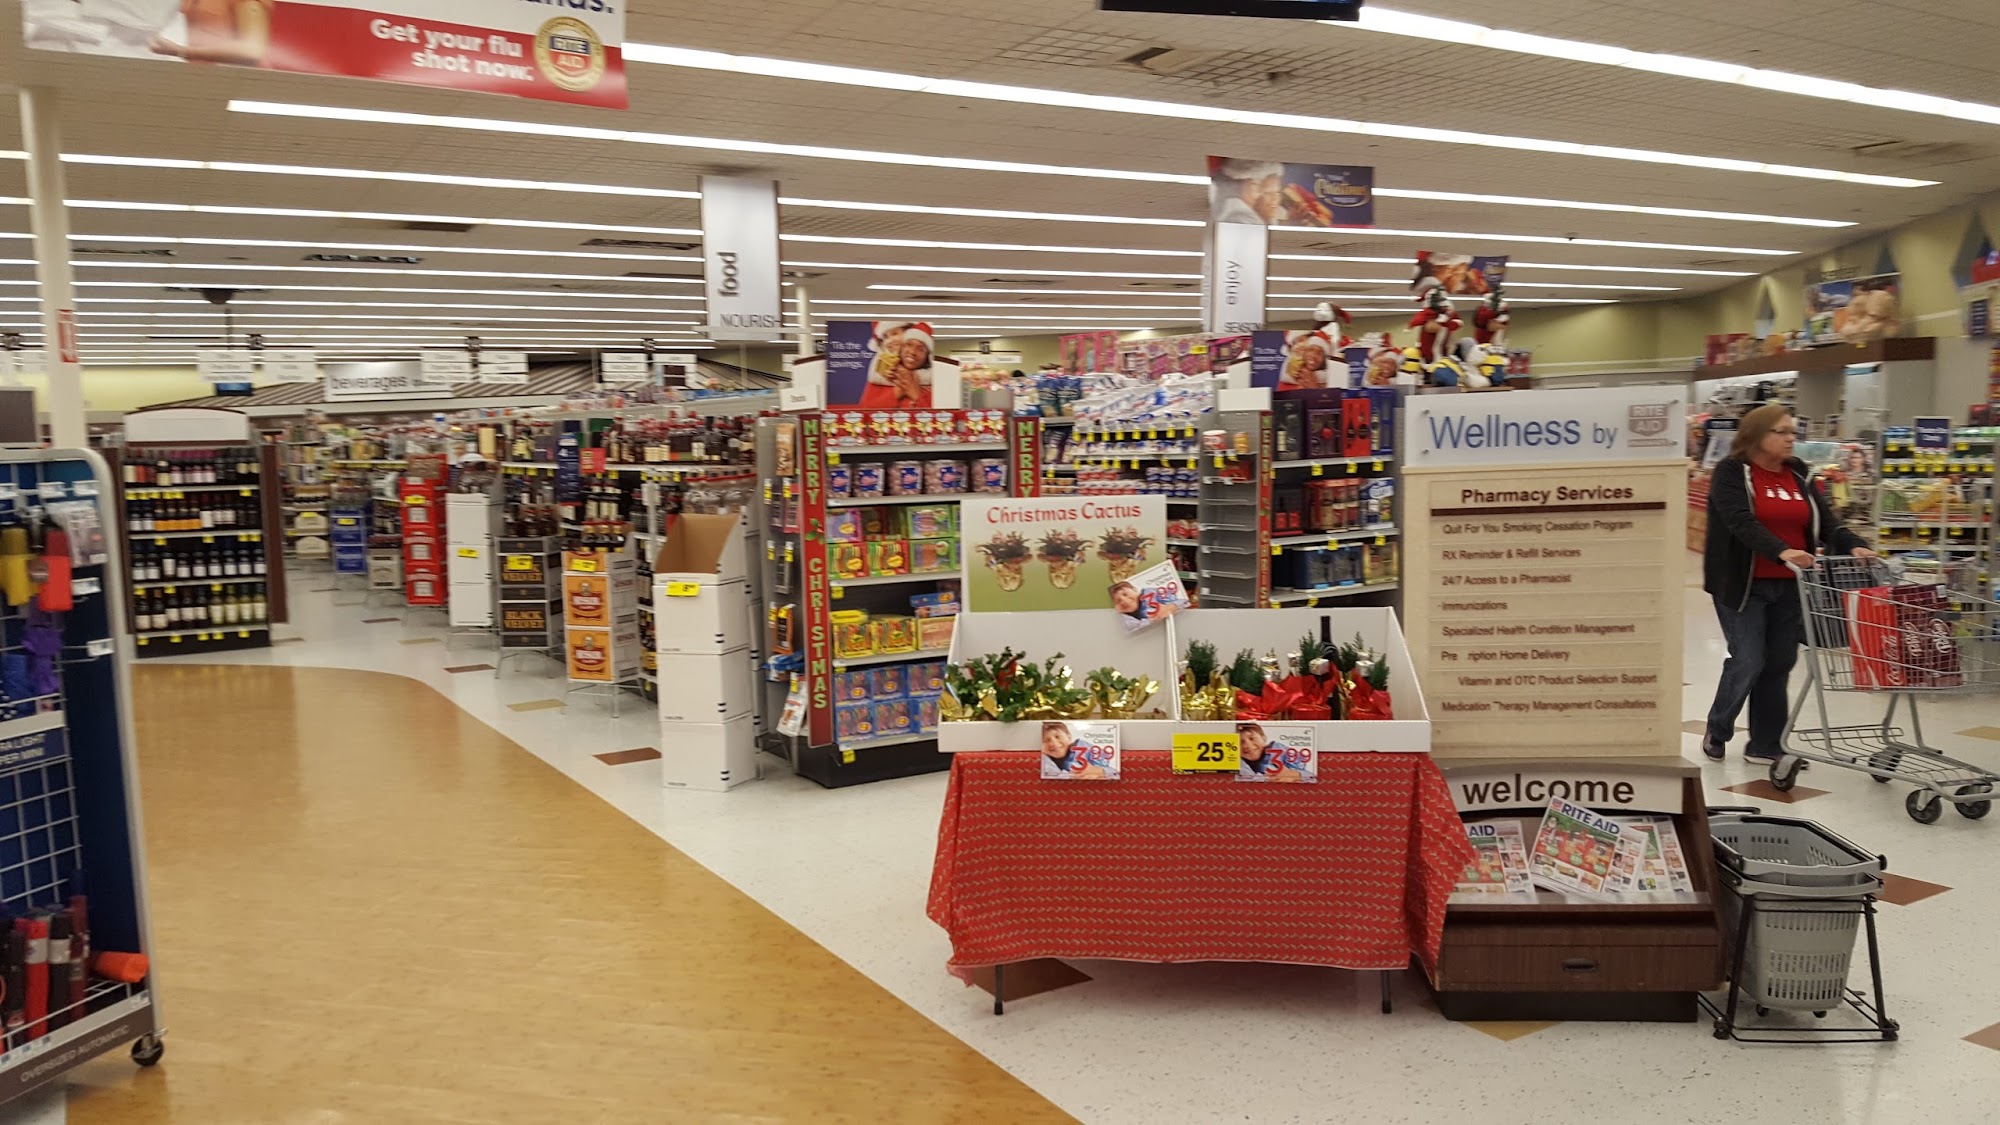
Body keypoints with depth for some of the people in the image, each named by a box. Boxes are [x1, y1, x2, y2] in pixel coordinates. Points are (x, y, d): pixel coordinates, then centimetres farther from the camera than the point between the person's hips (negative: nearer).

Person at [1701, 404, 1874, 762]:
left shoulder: (1800, 475, 11)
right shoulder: (1731, 472, -7)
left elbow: (1826, 521, 3)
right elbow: (1741, 522, -21)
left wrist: (1854, 546, -17)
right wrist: (1781, 551, -36)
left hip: (1789, 587, 6)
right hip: (1743, 586, -5)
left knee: (1779, 664, 7)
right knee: (1748, 662, -8)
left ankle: (1765, 745, 17)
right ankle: (1717, 731, 15)